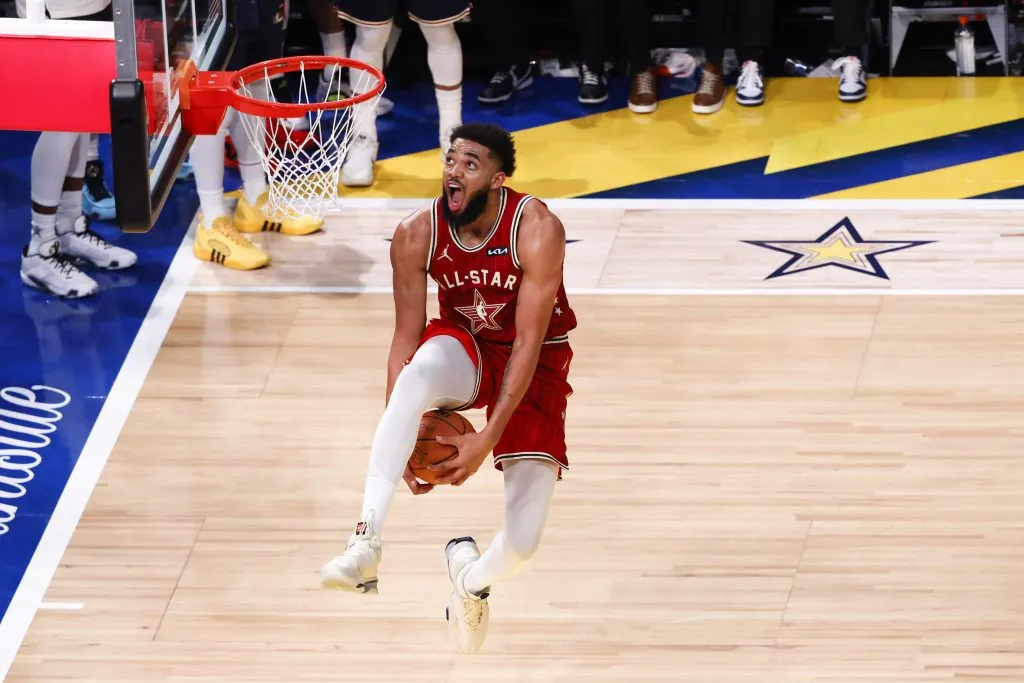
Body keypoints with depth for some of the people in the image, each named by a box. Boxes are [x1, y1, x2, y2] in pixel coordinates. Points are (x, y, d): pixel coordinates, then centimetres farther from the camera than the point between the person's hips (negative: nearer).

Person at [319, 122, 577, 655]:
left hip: (535, 362, -1)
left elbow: (529, 344, -25)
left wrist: (488, 439, -30)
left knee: (523, 539, -14)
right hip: (463, 344, 1)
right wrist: (401, 440, -20)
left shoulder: (537, 230, -26)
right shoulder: (416, 236, -18)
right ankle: (366, 543, -43)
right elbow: (405, 338, -11)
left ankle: (472, 580, 26)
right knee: (418, 373, -40)